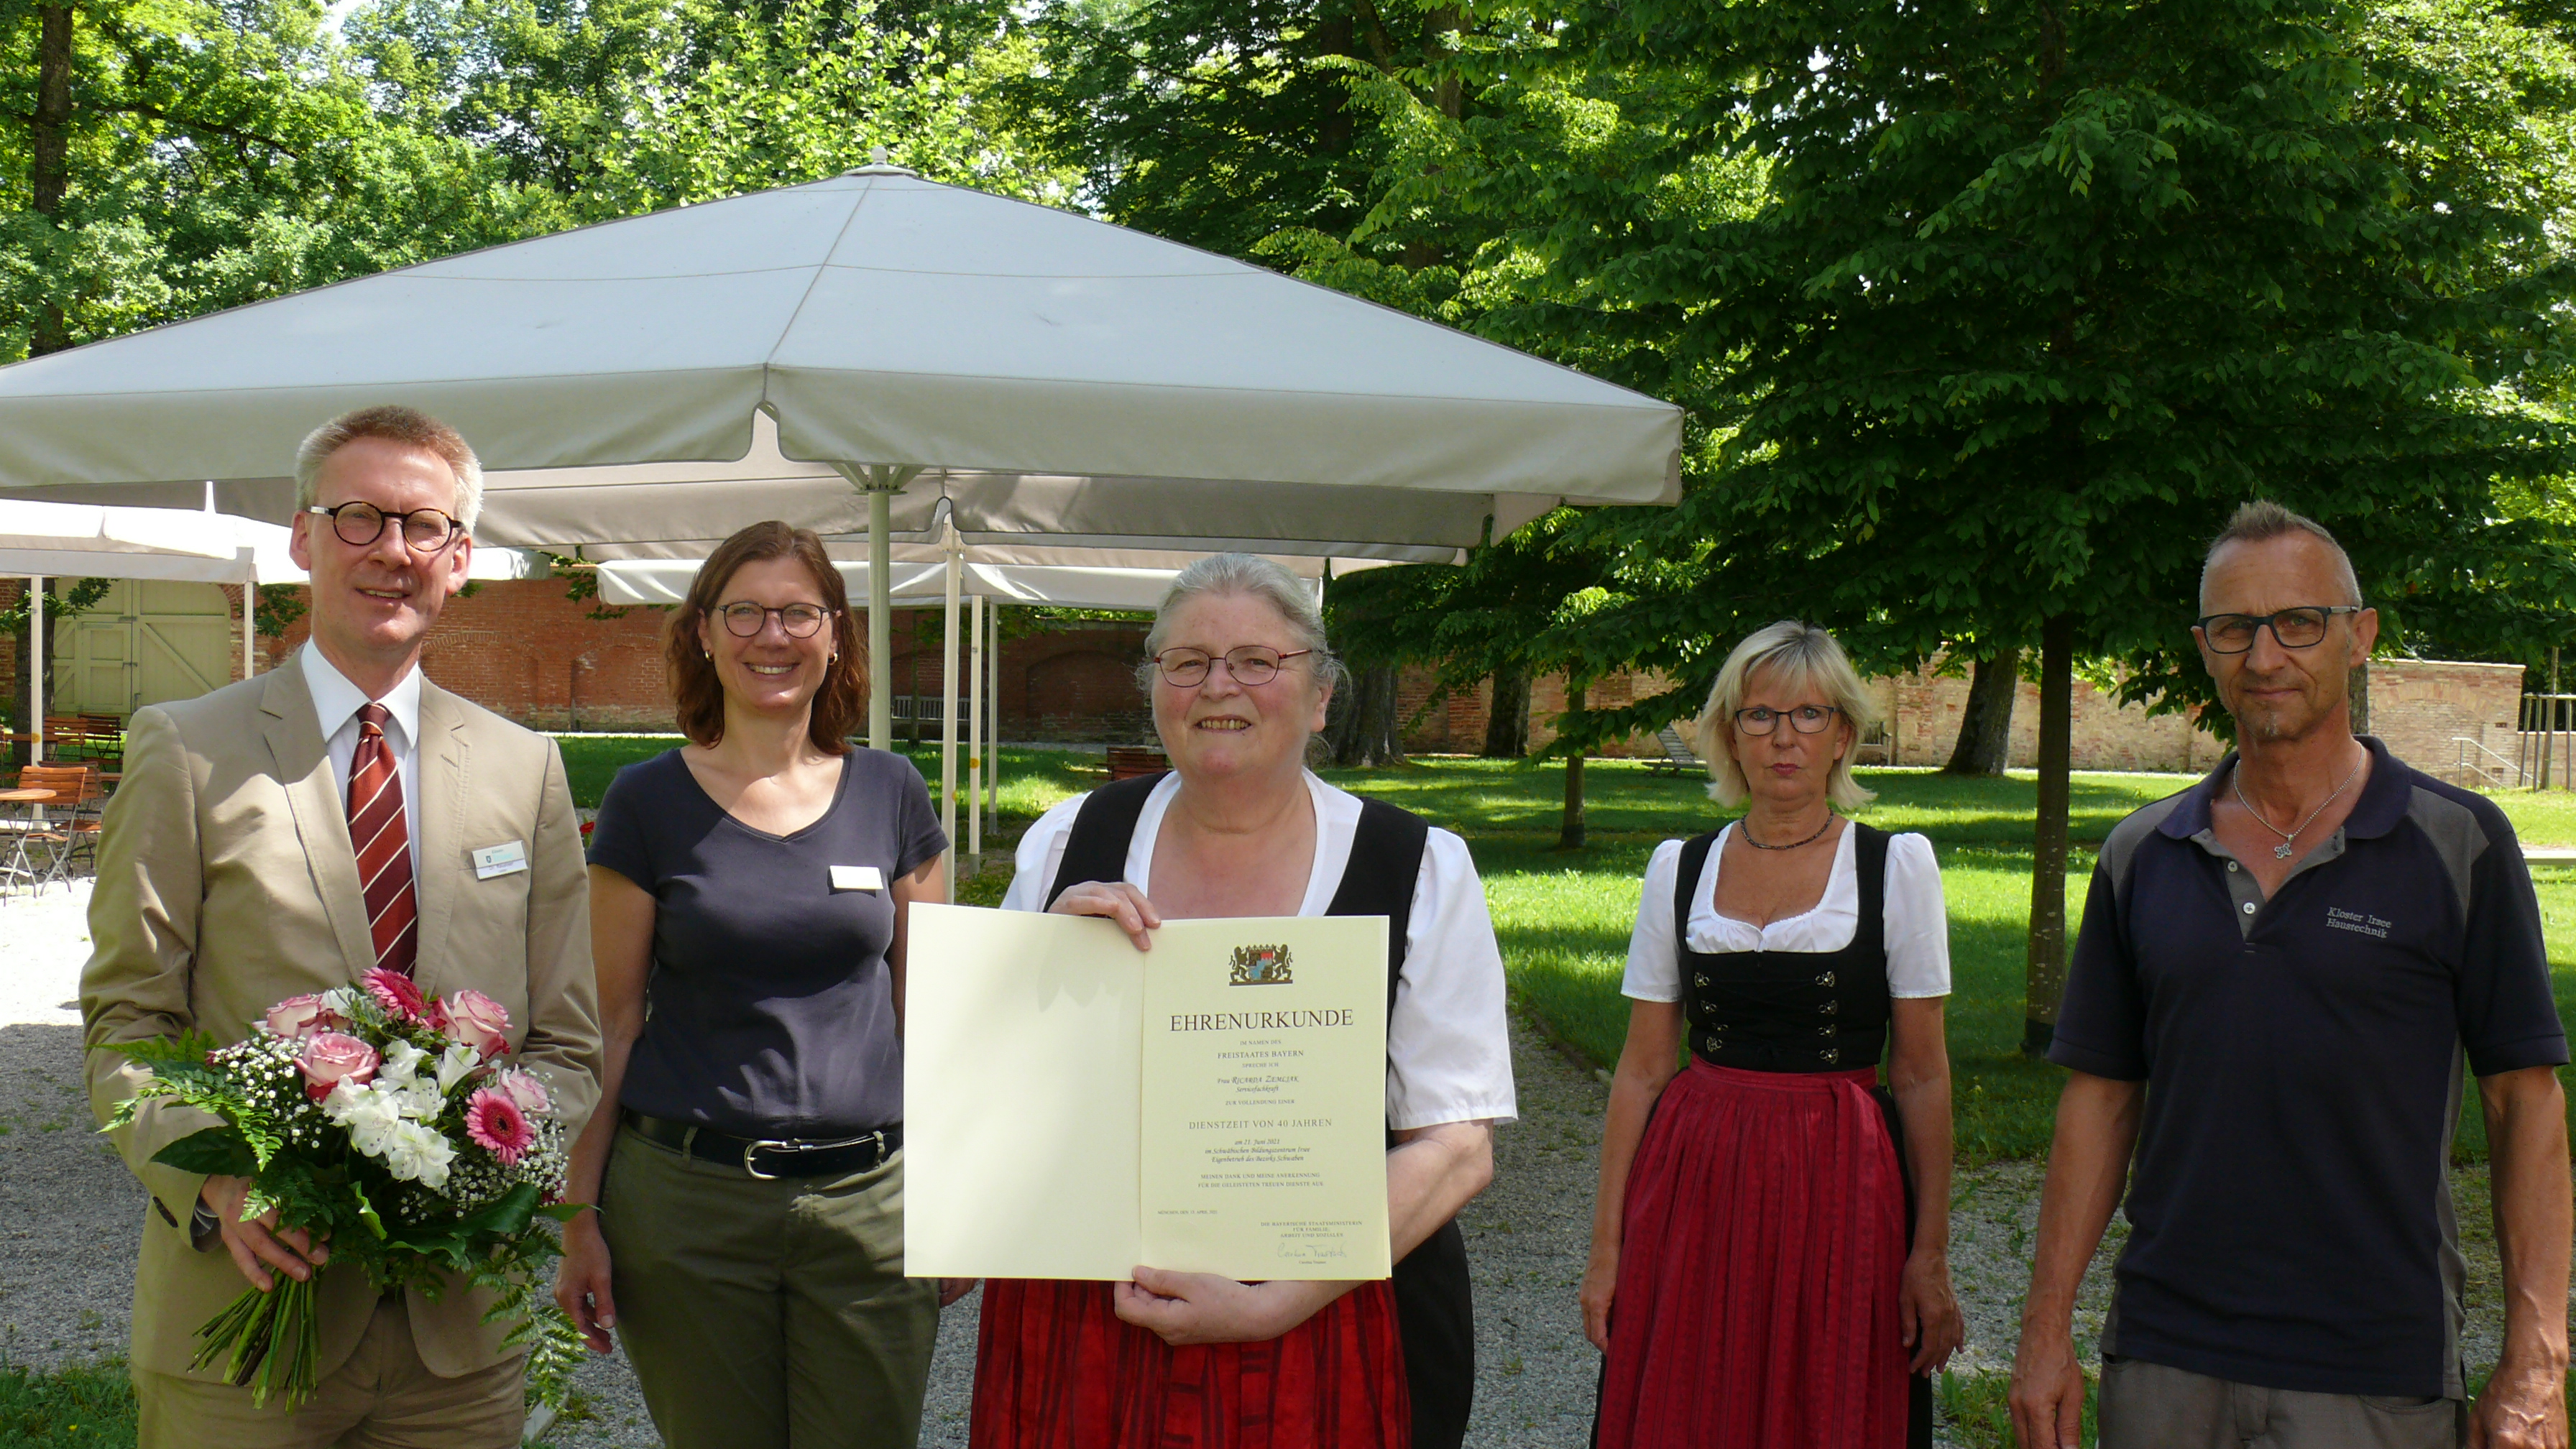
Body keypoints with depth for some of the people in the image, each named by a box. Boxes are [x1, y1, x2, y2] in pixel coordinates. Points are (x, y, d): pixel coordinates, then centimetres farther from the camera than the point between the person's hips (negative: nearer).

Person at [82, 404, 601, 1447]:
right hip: (243, 1297, -2)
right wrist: (216, 1184, -18)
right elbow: (125, 1025, -1)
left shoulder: (525, 770, 8)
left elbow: (564, 1044, 9)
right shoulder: (184, 752, 0)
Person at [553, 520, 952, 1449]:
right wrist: (580, 1214, 0)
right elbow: (612, 1022, 3)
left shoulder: (891, 795, 6)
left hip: (868, 1198, 2)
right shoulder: (647, 804, 1)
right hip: (685, 1201, -1)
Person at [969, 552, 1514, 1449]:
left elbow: (1455, 1148, -8)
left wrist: (1272, 1304, -17)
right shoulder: (1072, 844, 3)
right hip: (1076, 1332, 2)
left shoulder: (1419, 871, -4)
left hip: (1326, 1331, -2)